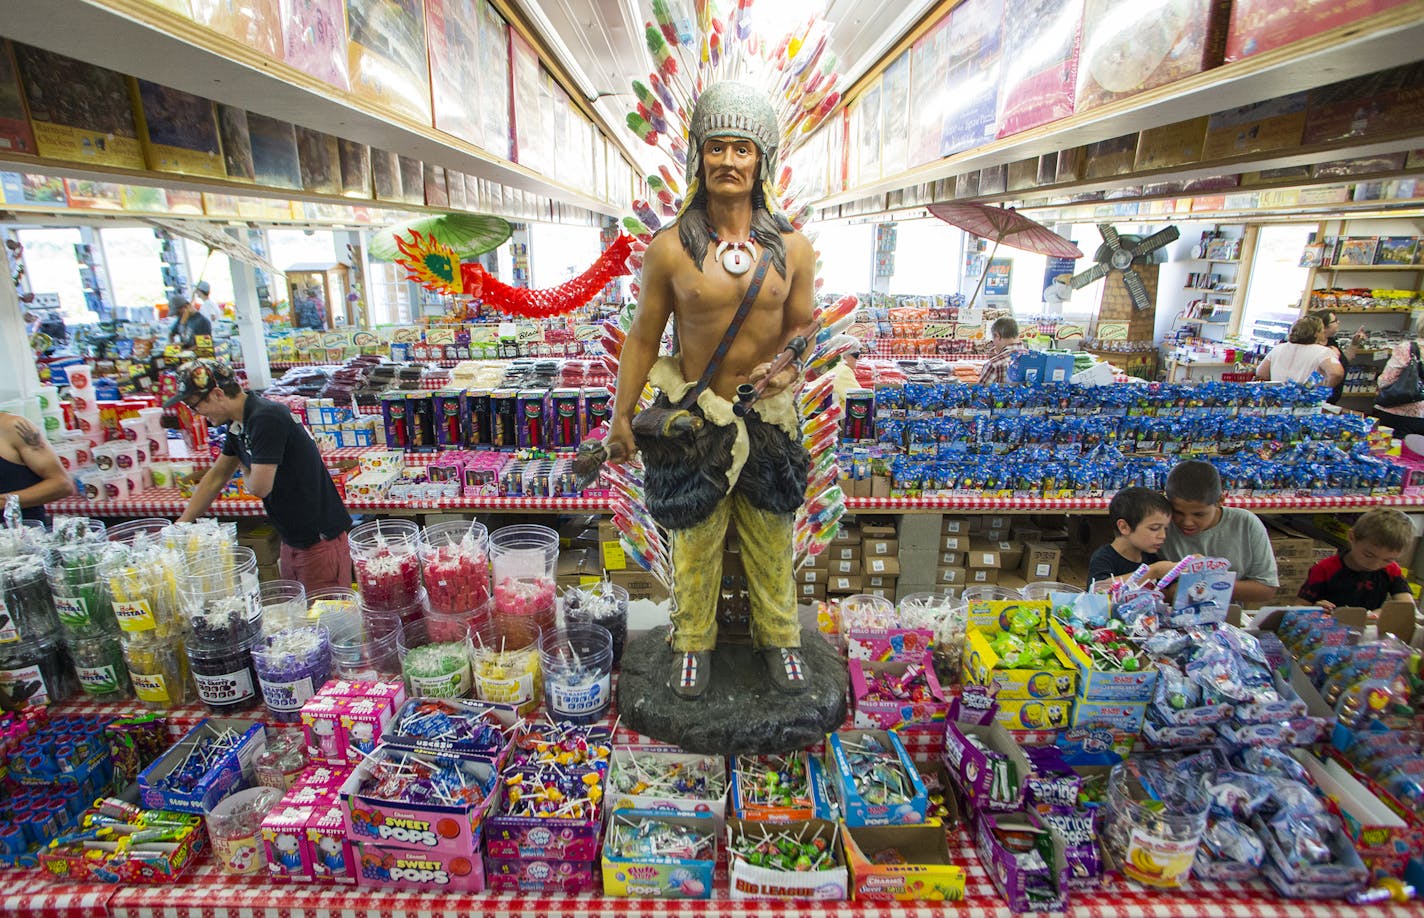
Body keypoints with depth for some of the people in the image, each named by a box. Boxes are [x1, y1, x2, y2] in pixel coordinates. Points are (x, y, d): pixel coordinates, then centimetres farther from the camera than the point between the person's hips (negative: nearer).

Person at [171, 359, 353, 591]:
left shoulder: (267, 418, -20)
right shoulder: (238, 426, 10)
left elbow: (259, 487, -20)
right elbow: (216, 477, 21)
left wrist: (245, 471, 3)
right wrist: (180, 526, 21)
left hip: (320, 539, -9)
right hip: (292, 540, 10)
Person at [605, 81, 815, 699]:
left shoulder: (792, 248, -3)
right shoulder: (669, 248, -7)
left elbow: (801, 328, 6)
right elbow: (643, 336, -1)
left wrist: (790, 370, -15)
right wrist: (621, 416, -2)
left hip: (769, 416, 2)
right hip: (694, 416, -1)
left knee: (771, 536, 16)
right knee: (695, 537, 12)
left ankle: (778, 636, 39)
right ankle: (693, 643, 35)